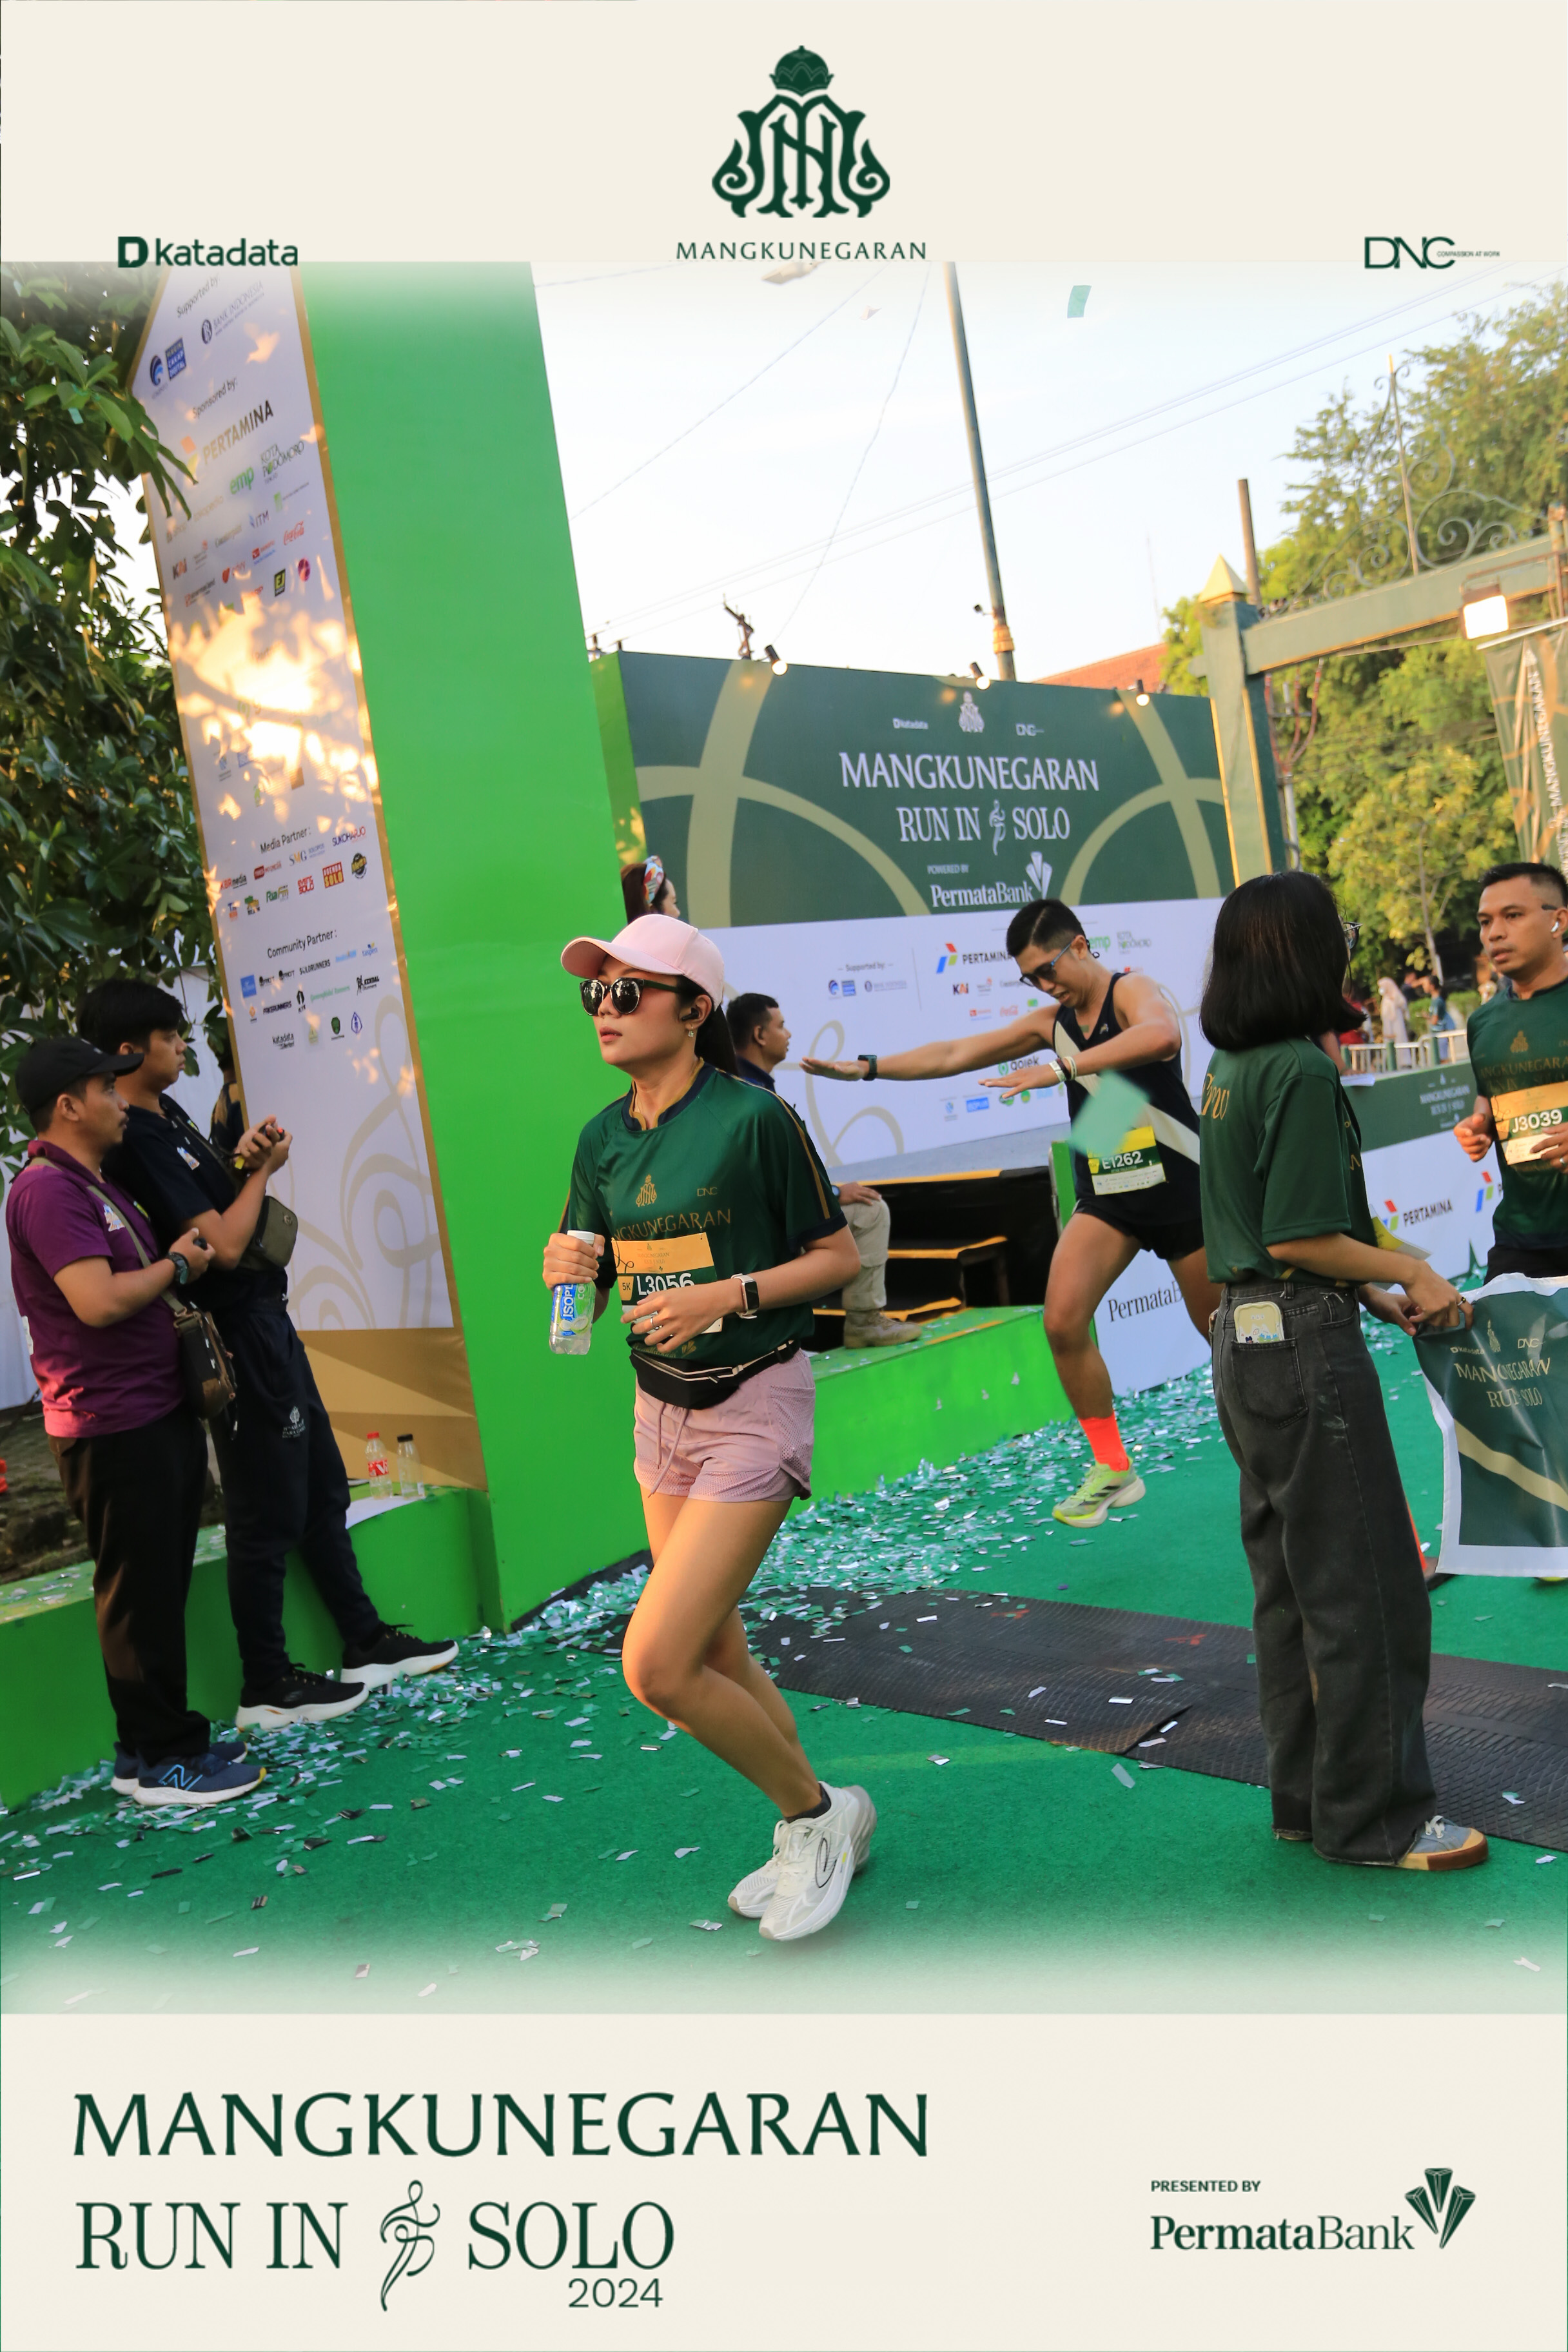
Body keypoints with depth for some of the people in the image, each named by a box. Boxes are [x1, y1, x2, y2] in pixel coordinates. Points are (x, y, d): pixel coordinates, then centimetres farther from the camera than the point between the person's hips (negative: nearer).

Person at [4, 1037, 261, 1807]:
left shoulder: (97, 1185, 18)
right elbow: (99, 1301, -26)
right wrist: (174, 1265, -11)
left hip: (159, 1412, 10)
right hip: (113, 1426, -10)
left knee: (162, 1588, 15)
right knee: (139, 1594, -1)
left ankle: (159, 1740, 25)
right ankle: (159, 1763, 9)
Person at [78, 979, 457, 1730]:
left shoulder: (170, 1116, 10)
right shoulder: (137, 1139, -19)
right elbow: (224, 1245, -23)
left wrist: (241, 1161, -4)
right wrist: (262, 1170, -8)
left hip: (267, 1320, 10)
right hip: (237, 1336, -10)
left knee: (322, 1488, 16)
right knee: (268, 1514, 0)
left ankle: (366, 1641, 28)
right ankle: (267, 1688, 14)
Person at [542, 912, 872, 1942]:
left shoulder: (754, 1116, -15)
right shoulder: (604, 1138, 5)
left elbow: (839, 1255, -10)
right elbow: (588, 1297, 10)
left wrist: (729, 1295, -22)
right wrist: (567, 1270, -12)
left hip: (753, 1404, -7)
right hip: (661, 1408, 7)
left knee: (657, 1665, -12)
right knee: (714, 1656, 14)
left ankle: (815, 1813, 13)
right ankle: (826, 1833, 36)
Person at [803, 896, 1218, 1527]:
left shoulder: (1133, 990, -13)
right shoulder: (1051, 1020, 7)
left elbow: (1162, 1035, -38)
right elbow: (954, 1054, 9)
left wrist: (1064, 1066, -42)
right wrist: (867, 1066, 4)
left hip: (1182, 1190, -5)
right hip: (1106, 1197, 5)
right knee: (1063, 1321, -14)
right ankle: (1112, 1470, 1)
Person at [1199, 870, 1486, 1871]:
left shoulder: (1229, 1072, 12)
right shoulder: (1303, 1072, -16)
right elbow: (1299, 1238, -19)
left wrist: (1376, 1293, 12)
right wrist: (1411, 1270, -7)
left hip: (1245, 1338, 10)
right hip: (1307, 1346, -10)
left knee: (1291, 1582, 16)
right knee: (1367, 1587, 1)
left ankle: (1308, 1793, 27)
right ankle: (1375, 1816, 12)